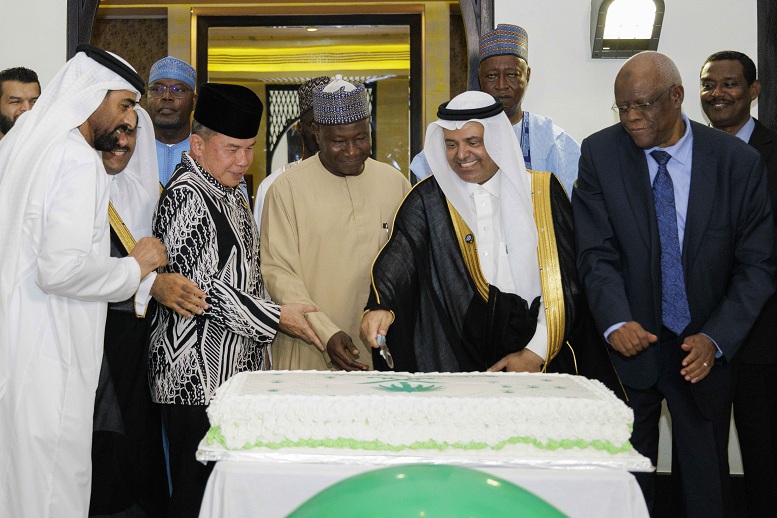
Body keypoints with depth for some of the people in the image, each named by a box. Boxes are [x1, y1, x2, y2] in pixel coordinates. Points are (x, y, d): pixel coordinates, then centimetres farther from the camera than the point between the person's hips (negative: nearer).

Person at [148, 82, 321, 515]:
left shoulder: (230, 191, 17)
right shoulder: (186, 196, -12)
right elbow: (200, 286, -17)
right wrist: (276, 318, -13)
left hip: (238, 367, 9)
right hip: (197, 378, -9)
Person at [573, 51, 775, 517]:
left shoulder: (739, 161, -6)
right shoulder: (601, 153, -4)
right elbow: (597, 253, -7)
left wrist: (715, 338, -14)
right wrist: (616, 322, -23)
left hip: (703, 351, 0)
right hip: (629, 344, 0)